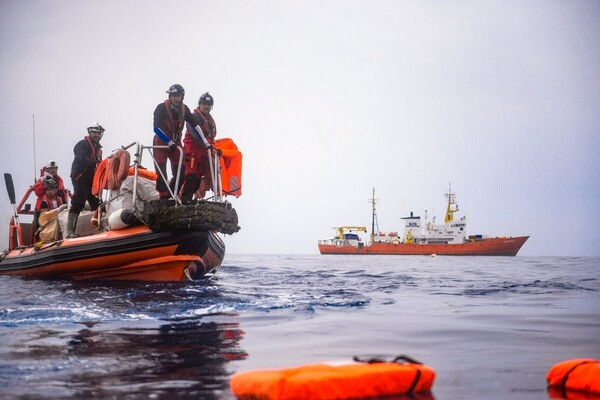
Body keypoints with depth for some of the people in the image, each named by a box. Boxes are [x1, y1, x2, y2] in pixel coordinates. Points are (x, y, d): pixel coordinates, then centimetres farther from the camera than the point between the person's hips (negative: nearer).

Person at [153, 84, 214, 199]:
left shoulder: (184, 109, -3)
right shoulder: (161, 108, -17)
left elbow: (195, 125, -3)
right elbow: (157, 128, -23)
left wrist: (205, 142, -10)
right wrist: (170, 142, -30)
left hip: (176, 144, 5)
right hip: (161, 143, -5)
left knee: (180, 174, -1)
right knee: (161, 173, -13)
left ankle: (171, 196, 12)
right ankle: (163, 198, -8)